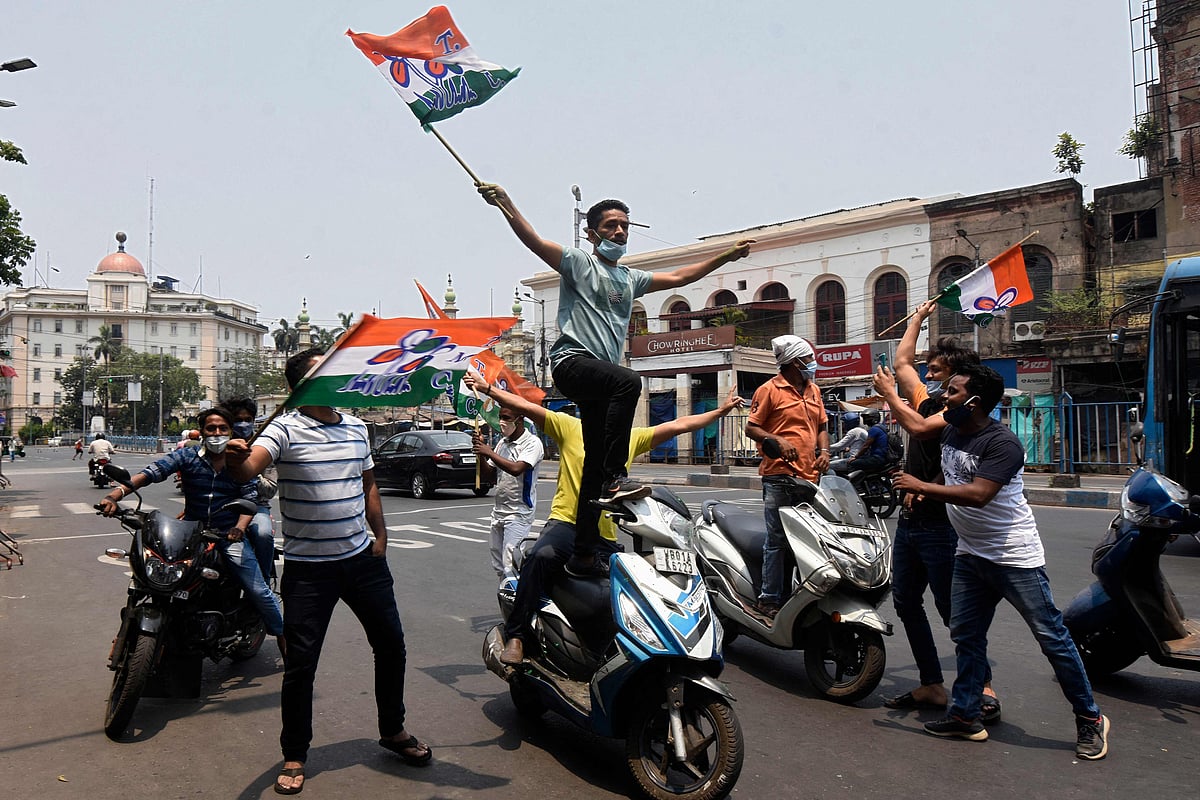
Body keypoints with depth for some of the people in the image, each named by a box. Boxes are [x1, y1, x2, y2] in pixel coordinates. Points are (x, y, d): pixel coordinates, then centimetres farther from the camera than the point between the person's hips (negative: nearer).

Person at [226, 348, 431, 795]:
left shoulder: (356, 428, 7)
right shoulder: (286, 429, -11)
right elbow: (249, 469, -28)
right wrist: (238, 459, -51)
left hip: (362, 558, 6)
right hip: (308, 567, -5)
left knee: (391, 644, 14)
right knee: (300, 662, 2)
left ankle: (393, 730, 35)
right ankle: (294, 755, 24)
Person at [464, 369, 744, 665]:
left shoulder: (631, 438, 15)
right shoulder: (570, 427, 4)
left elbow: (678, 425, 18)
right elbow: (526, 407, -4)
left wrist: (721, 410, 18)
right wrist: (488, 389, -14)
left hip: (606, 536, 5)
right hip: (567, 522, -5)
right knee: (541, 556, -35)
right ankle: (516, 635, -23)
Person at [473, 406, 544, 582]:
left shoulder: (532, 442, -10)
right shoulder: (502, 443, 14)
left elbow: (516, 469, -26)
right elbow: (491, 475, 16)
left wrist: (489, 452, -19)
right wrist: (480, 453, 2)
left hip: (519, 512, -8)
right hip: (499, 511, 8)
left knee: (511, 565, -14)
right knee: (498, 565, 12)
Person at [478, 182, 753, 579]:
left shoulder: (631, 278, 25)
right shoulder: (577, 263, 5)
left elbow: (679, 276, 31)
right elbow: (534, 241, -9)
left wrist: (727, 256, 30)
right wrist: (505, 203, -24)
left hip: (602, 374, 7)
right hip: (572, 361, -7)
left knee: (596, 462, 2)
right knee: (628, 381, -37)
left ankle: (584, 554, 7)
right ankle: (616, 476, -30)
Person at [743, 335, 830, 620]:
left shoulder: (813, 390, 19)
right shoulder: (769, 390, -2)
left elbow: (822, 426, 25)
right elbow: (751, 428, -2)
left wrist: (824, 450, 6)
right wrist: (778, 440, -18)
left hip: (810, 476, 7)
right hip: (779, 476, -6)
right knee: (776, 539, -4)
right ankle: (769, 599, 3)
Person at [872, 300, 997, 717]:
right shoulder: (926, 399, 14)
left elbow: (920, 427, -25)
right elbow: (902, 360, 23)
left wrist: (889, 394, -11)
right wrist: (919, 316, 31)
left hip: (940, 522, -9)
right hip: (910, 520, 9)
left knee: (952, 610, -6)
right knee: (905, 603, 11)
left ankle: (983, 690, 6)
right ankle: (931, 686, 19)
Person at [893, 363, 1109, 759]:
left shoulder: (1001, 443, -21)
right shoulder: (950, 433, 7)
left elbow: (978, 494, -32)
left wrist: (920, 486, -25)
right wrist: (923, 489, 7)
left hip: (1015, 558, -8)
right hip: (970, 555, 8)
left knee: (1052, 637, 2)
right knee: (966, 635, 9)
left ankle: (1089, 718, 18)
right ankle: (965, 716, 19)